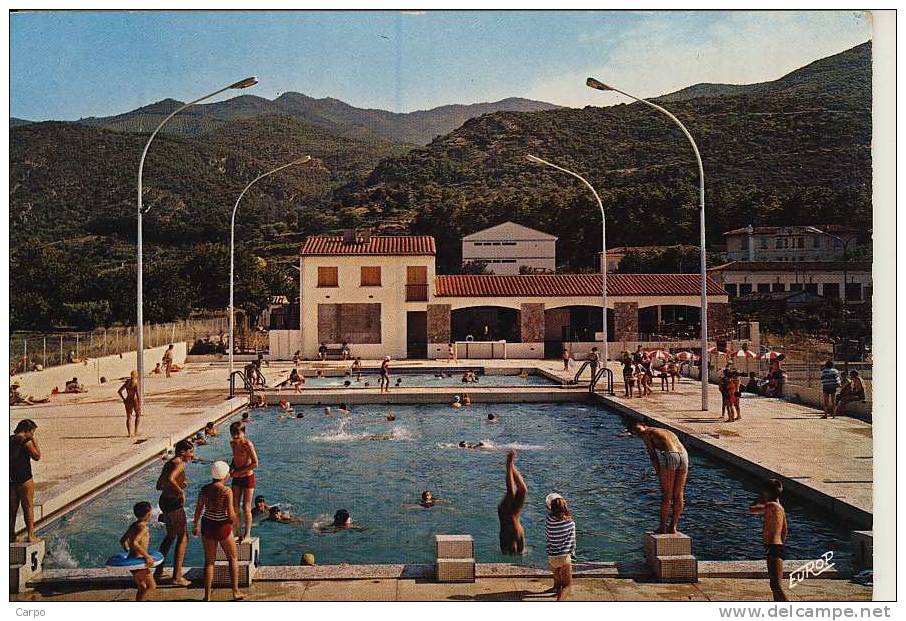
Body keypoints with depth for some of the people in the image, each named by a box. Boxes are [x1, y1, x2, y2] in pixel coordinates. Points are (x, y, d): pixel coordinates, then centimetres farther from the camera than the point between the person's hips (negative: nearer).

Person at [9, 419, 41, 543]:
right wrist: (35, 443, 0)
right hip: (24, 479, -6)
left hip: (11, 479, 6)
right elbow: (37, 457, -5)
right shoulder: (27, 442, -13)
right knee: (28, 507, 3)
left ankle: (11, 535, 22)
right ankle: (30, 535, 5)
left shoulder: (10, 440, 7)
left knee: (12, 508, 15)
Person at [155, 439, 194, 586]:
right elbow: (170, 479, -35)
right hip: (174, 503, -10)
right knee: (183, 537, 1)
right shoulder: (179, 464, -15)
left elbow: (159, 486, 19)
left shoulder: (169, 463, 13)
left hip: (164, 501, 10)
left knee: (171, 535, 25)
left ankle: (158, 571, 32)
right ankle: (177, 577, 2)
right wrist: (181, 492, -25)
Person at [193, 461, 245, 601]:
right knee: (232, 558, 16)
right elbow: (231, 515, -18)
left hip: (207, 526, 4)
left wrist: (195, 525, 19)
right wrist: (235, 519, 4)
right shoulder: (227, 491, -18)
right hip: (223, 528, -4)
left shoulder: (204, 489, -3)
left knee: (209, 561, 15)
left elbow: (198, 509, 4)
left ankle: (207, 596, 15)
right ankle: (236, 592, 21)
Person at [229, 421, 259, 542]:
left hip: (248, 478, -6)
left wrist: (239, 472, -19)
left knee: (246, 508, 0)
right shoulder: (232, 444, 3)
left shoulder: (248, 444, -19)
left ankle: (247, 534, 15)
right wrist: (232, 468, 2)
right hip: (236, 478, 6)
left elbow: (255, 463, -20)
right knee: (235, 507, 5)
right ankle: (238, 533, 18)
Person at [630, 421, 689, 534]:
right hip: (684, 456, 6)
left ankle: (663, 527, 12)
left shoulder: (647, 433, 14)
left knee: (666, 495, 4)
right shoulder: (667, 432, 34)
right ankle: (673, 526, 20)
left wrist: (658, 472, 1)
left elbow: (652, 454, 3)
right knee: (678, 494, 13)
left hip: (670, 456, -6)